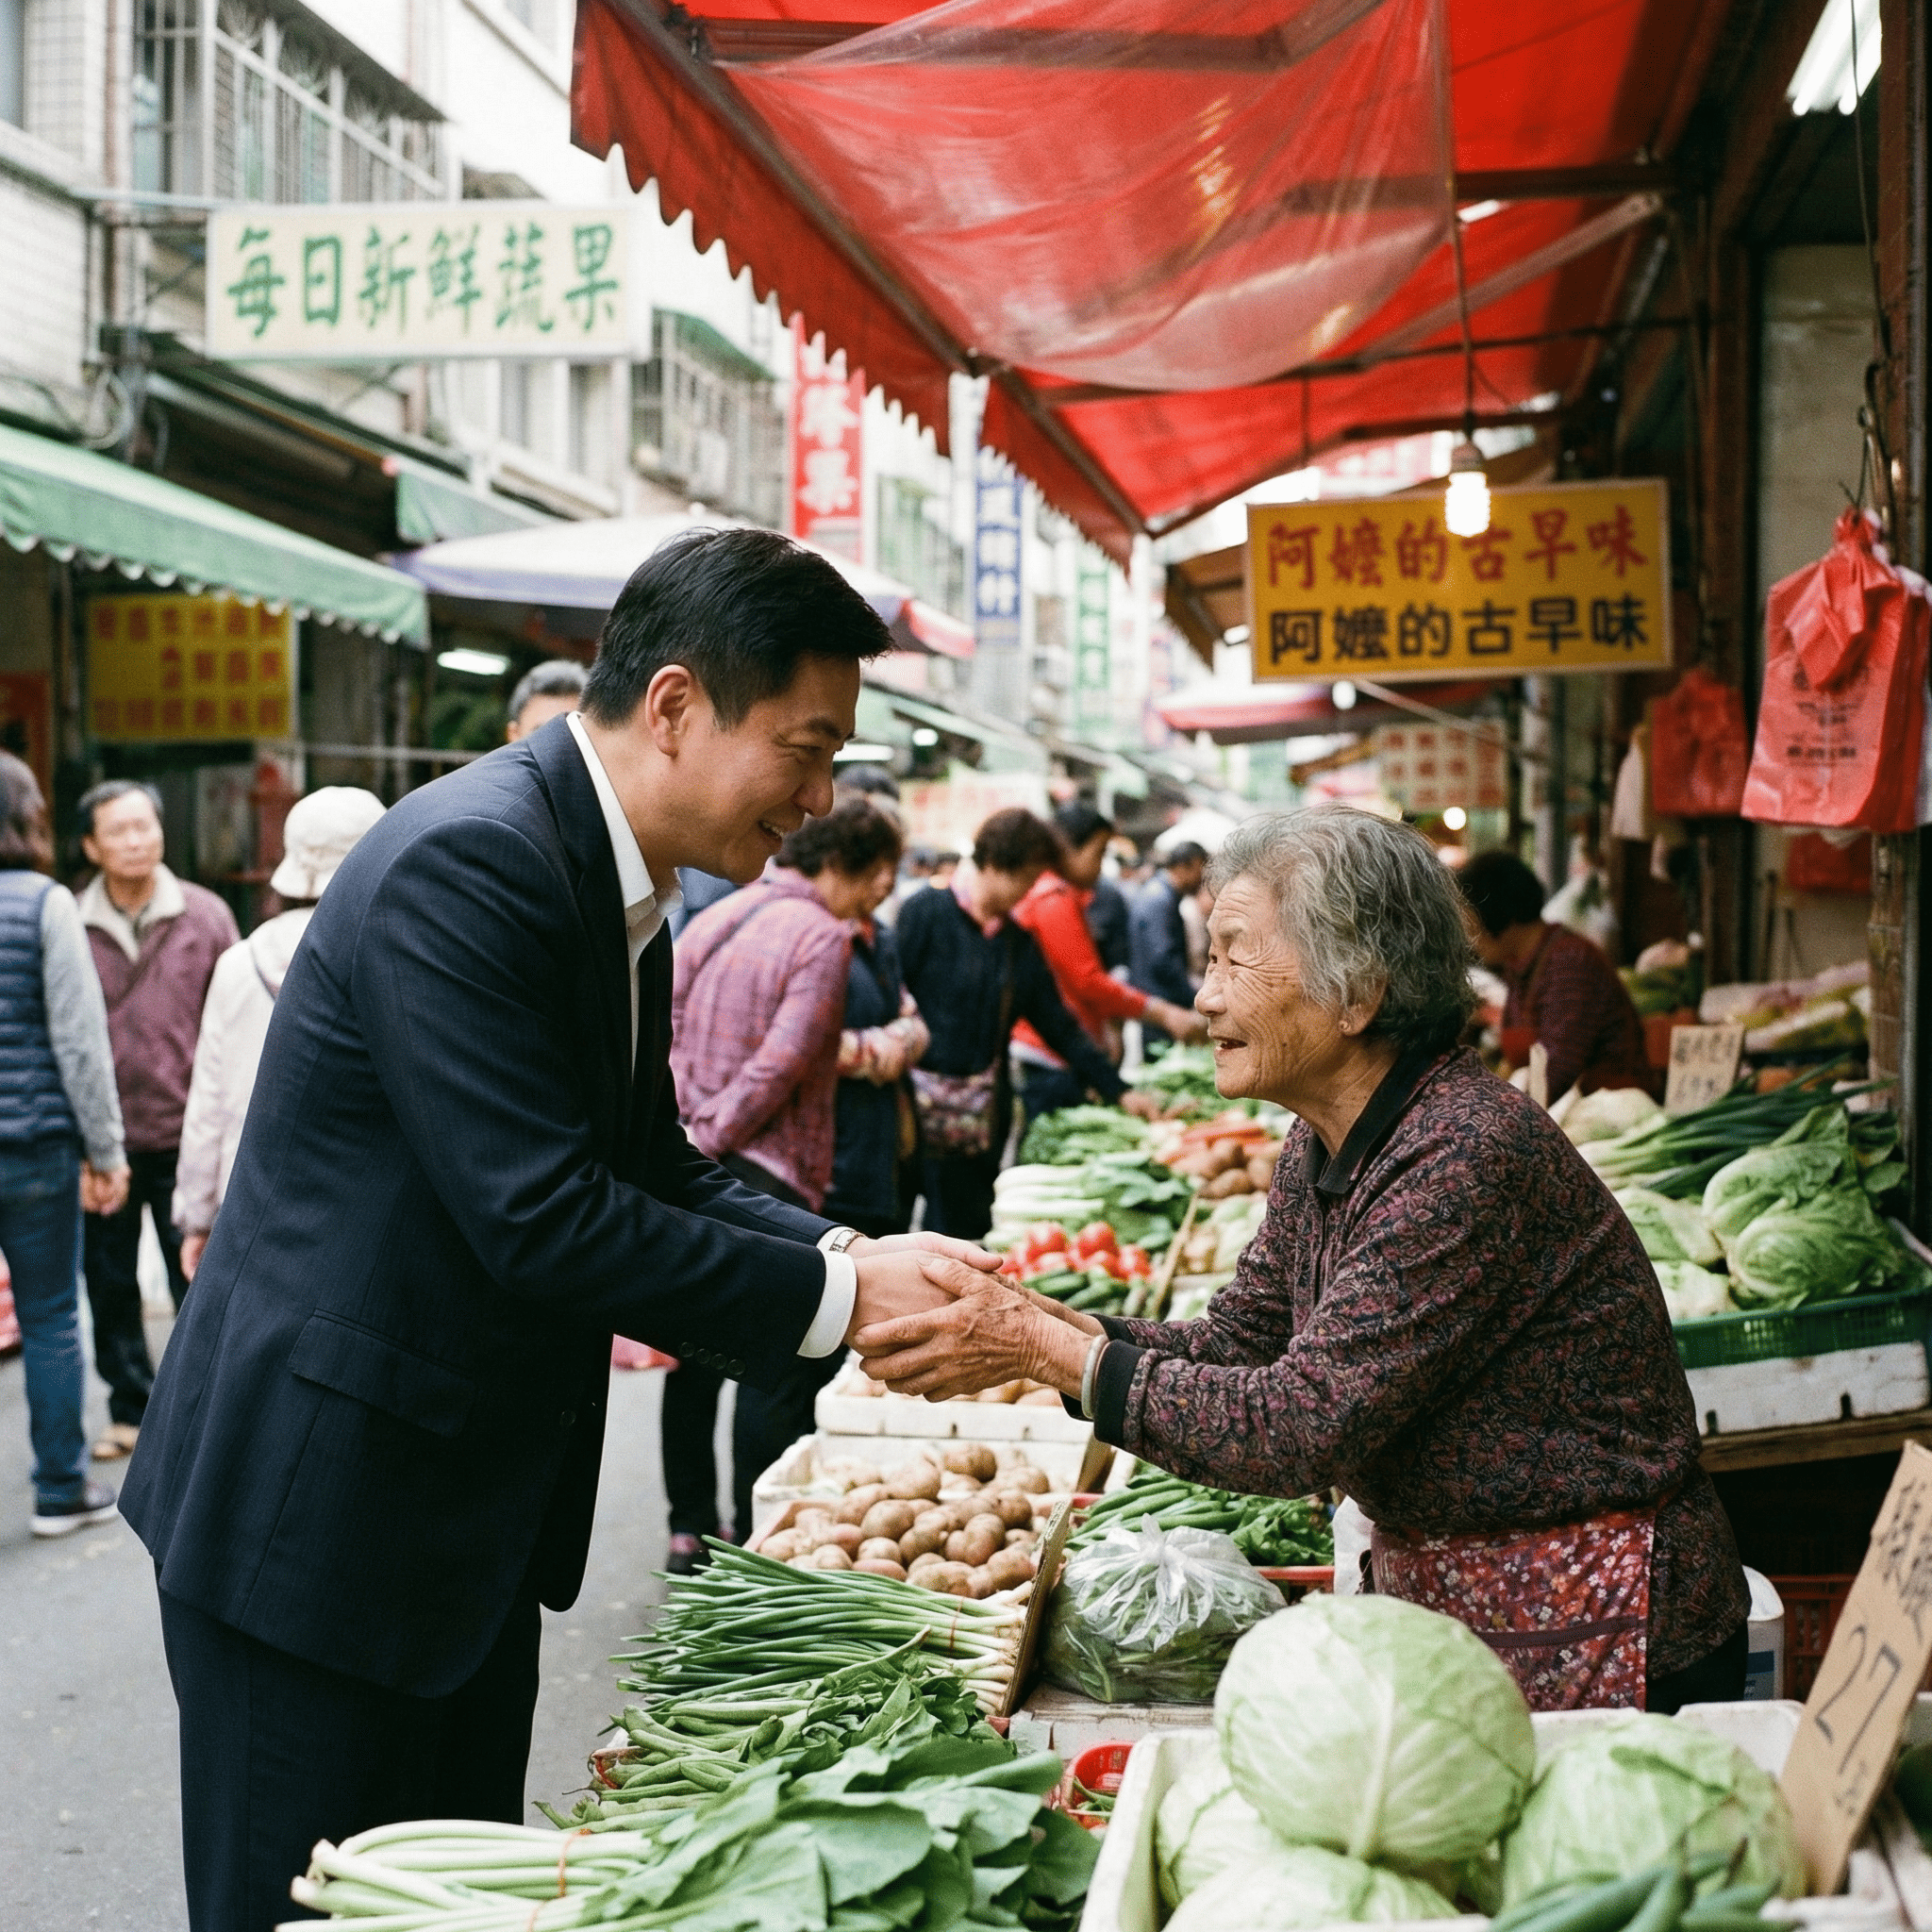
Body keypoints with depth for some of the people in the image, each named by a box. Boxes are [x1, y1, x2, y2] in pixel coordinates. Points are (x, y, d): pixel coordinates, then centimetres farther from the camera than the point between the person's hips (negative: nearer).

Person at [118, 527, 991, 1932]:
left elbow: (653, 1167, 13)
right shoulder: (468, 864, -23)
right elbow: (545, 1223, -27)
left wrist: (851, 1252, -3)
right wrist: (837, 1295, -19)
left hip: (469, 1509, 10)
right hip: (319, 1502, -10)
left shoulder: (614, 889, 8)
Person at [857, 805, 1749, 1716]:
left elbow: (1301, 1427, -27)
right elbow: (1237, 1342, 8)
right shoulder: (1323, 1146, 4)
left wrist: (1050, 1351, -23)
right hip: (1455, 1615, 8)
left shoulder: (1463, 1159, -26)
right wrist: (1034, 1319, -7)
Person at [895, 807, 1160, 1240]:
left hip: (982, 1121, 6)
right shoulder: (925, 913, -7)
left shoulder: (1019, 941, 13)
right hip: (917, 1112, -6)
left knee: (965, 1233, 3)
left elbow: (1058, 1024, 16)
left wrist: (1118, 1090, 12)